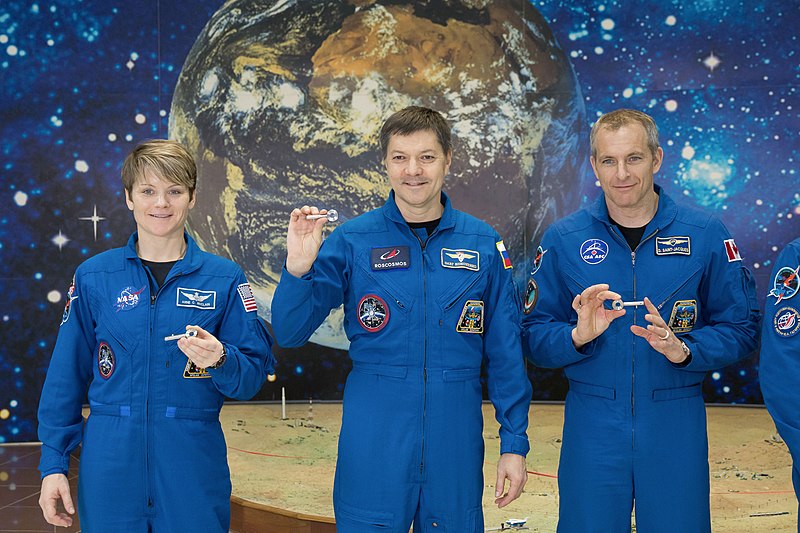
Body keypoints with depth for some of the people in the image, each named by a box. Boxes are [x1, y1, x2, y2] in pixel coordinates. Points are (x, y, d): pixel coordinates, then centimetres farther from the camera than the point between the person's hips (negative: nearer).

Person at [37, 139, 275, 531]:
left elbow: (254, 375, 0)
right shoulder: (93, 277, 2)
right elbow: (66, 375, 6)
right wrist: (54, 463, 5)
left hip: (194, 463, 0)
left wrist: (219, 360, -20)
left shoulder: (225, 278, 0)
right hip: (111, 464, 1)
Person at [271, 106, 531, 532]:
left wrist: (514, 443, 3)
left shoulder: (483, 244, 1)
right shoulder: (352, 240, -2)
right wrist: (297, 269, -21)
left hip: (455, 438, 2)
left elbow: (505, 353, 5)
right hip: (373, 443, -1)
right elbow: (289, 333, -4)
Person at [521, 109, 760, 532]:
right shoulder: (563, 239, 0)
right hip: (592, 428, 0)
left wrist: (683, 350, -16)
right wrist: (577, 337, -18)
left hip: (676, 425, 0)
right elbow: (533, 335, 1)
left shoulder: (706, 235, 0)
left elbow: (740, 328, 1)